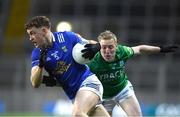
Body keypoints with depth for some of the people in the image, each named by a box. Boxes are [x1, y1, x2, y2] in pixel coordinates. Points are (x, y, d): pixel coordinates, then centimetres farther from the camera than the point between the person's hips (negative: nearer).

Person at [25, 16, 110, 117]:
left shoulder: (67, 37, -9)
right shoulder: (37, 54, 0)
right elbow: (35, 84, -7)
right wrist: (40, 65, -25)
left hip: (87, 82, -5)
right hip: (74, 95, 5)